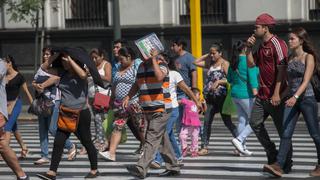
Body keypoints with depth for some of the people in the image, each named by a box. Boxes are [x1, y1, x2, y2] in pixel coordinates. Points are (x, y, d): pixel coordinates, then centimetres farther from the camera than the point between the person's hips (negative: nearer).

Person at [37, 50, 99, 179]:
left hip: (81, 113, -5)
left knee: (86, 142, 7)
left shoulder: (80, 74, -8)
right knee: (58, 142, -3)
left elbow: (83, 74, -32)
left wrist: (70, 59, -25)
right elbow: (44, 68, 9)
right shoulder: (62, 74, 7)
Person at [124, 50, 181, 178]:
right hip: (148, 110, 8)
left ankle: (141, 168, -27)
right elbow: (137, 84, 24)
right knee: (162, 139, 14)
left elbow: (160, 77, -29)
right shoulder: (142, 66, 15)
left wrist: (154, 59, -20)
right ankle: (173, 167, 23)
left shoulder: (160, 64, -7)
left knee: (152, 139, -15)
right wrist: (128, 97, 10)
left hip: (160, 110, -8)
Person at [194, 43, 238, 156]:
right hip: (211, 98, 7)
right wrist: (207, 56, 11)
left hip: (221, 96, -7)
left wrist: (219, 81, -25)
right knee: (207, 122, 3)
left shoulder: (224, 64, -6)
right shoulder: (210, 64, 14)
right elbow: (196, 62, 18)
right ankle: (204, 147, 6)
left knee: (227, 122, -4)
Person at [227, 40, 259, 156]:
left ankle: (242, 147, 11)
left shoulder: (233, 62, 9)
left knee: (242, 121, 12)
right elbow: (252, 78, -20)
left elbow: (229, 79, 16)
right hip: (247, 95, -8)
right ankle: (239, 140, -15)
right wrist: (255, 93, -23)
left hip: (235, 94, 8)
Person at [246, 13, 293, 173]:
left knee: (282, 129, 0)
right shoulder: (262, 46, 15)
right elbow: (250, 64, 21)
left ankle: (286, 164, 10)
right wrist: (249, 48, 6)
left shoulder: (277, 44, -12)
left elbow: (281, 69, -18)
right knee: (255, 122, 1)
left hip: (275, 96, -9)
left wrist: (276, 93, -22)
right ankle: (272, 154, 11)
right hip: (262, 94, 9)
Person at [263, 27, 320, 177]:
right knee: (286, 132, -7)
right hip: (292, 99, 5)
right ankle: (279, 165, -15)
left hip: (307, 98, -5)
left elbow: (306, 81, -17)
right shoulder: (289, 58, 11)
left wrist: (295, 97, -29)